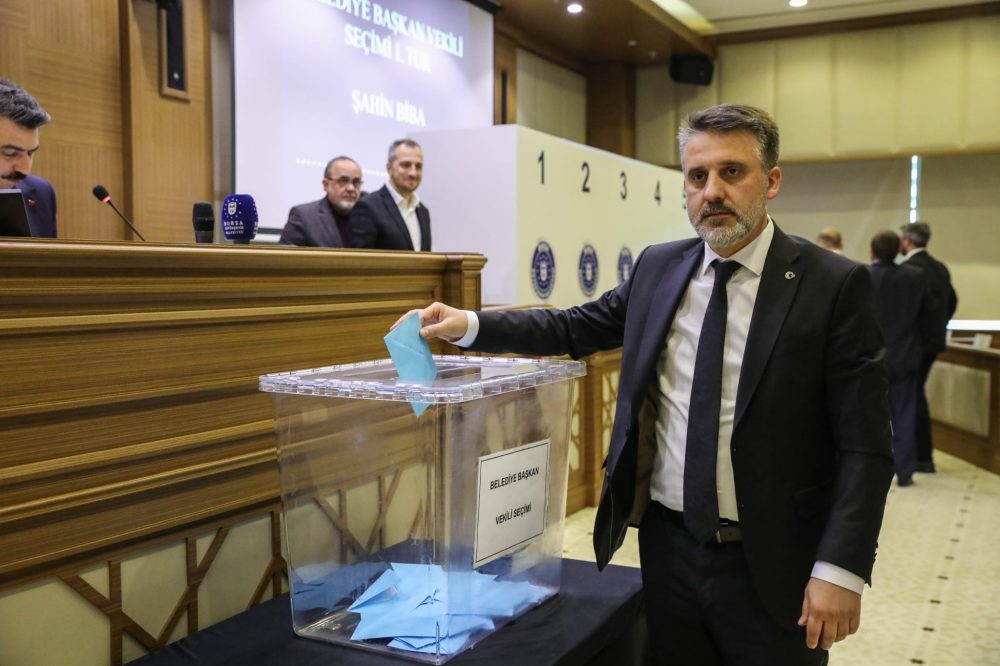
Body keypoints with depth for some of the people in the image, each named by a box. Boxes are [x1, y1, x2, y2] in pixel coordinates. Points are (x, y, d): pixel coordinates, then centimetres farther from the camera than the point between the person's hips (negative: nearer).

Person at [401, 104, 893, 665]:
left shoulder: (835, 284, -10)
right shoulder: (658, 268, 4)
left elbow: (863, 445, -11)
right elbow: (576, 328, 13)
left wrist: (841, 570, -17)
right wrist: (470, 325, 0)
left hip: (771, 565, -3)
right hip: (667, 545, 4)